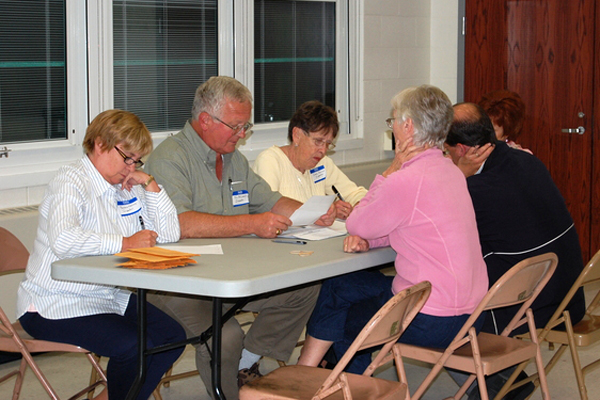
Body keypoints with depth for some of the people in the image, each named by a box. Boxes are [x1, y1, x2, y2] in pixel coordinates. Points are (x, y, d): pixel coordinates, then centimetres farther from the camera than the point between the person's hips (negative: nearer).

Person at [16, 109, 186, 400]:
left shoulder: (126, 185, 11)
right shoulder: (71, 182, -15)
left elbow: (169, 234, 6)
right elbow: (63, 240, -35)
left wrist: (149, 183, -3)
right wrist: (125, 243, -28)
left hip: (110, 297, 9)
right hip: (56, 307, -9)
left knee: (173, 336, -5)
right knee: (133, 347, -26)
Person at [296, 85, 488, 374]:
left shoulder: (407, 181, -23)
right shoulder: (450, 171, 8)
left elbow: (355, 225, -7)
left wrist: (391, 170, -5)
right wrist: (368, 240, -1)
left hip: (432, 322, -9)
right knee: (337, 285, 16)